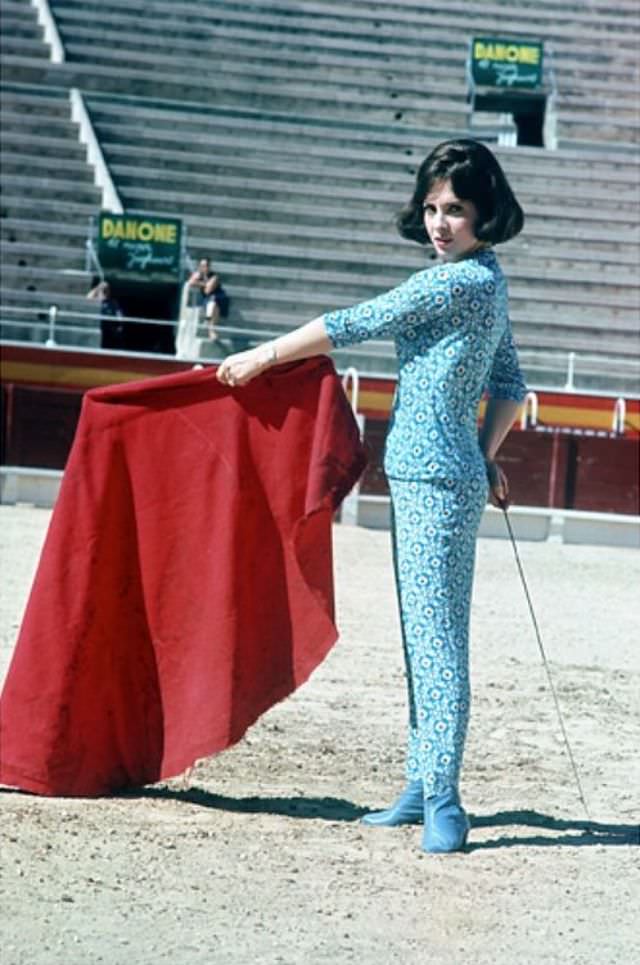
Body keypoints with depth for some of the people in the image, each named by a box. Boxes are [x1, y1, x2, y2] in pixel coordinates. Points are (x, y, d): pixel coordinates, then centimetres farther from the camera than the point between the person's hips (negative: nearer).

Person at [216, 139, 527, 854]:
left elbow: (353, 326, -11)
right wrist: (484, 458, 24)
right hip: (426, 478, 11)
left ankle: (442, 802, -13)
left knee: (436, 637, -12)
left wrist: (262, 357, -2)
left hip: (434, 481, -11)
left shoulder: (457, 282, -15)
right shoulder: (487, 282, 16)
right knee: (422, 637, 13)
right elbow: (510, 386, 24)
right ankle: (423, 786, 18)